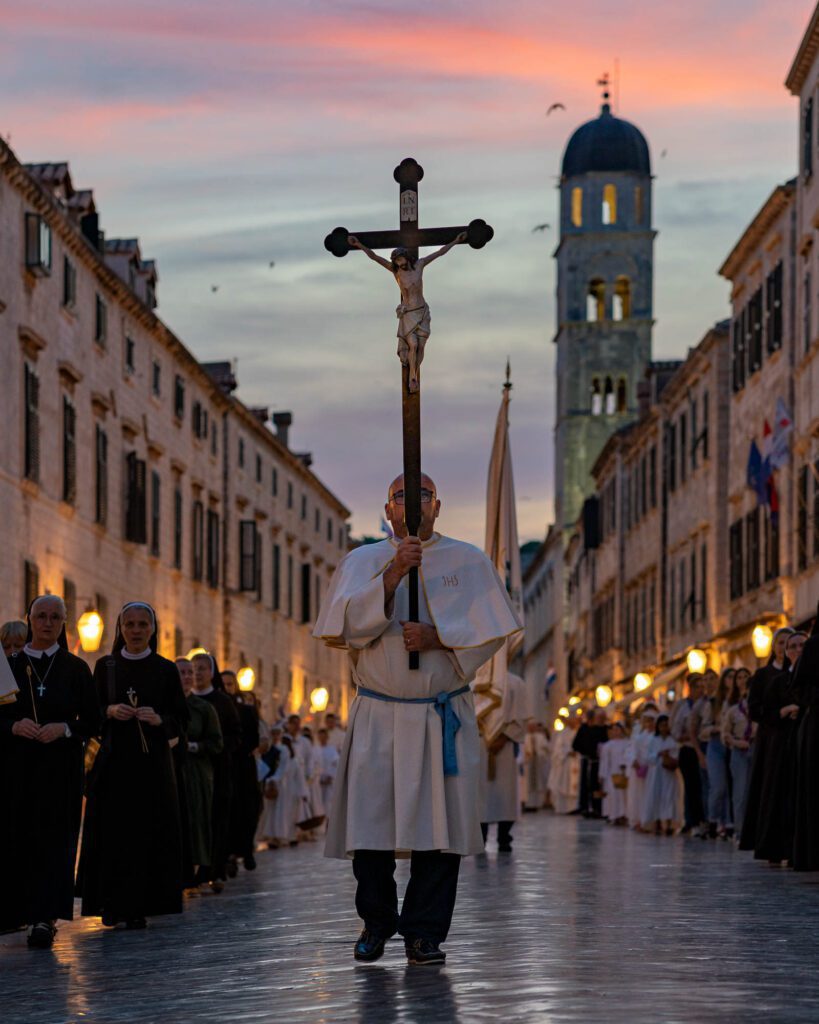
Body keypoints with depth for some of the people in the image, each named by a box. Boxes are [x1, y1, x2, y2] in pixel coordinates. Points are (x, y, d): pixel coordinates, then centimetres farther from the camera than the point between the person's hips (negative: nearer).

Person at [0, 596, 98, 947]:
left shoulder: (76, 669, 5)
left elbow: (91, 723, 3)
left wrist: (64, 729, -14)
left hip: (61, 769, -1)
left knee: (53, 837, -8)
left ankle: (45, 918, -14)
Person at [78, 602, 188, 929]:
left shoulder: (165, 669, 6)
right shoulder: (105, 666, 8)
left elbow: (181, 719, 5)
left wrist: (158, 719, -15)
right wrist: (110, 711, -12)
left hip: (152, 761, 0)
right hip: (113, 760, 0)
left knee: (147, 831, -4)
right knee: (112, 831, -4)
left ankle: (138, 906, 0)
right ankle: (112, 903, 3)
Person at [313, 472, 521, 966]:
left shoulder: (469, 561, 8)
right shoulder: (362, 562, 8)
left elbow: (492, 630, 1)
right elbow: (348, 625, -7)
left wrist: (436, 637, -13)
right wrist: (392, 577, -18)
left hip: (445, 717, 0)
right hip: (378, 717, 0)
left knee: (438, 822, -4)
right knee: (370, 818, 0)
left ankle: (424, 931, 4)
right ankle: (377, 921, 18)